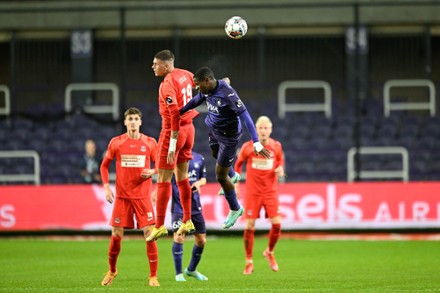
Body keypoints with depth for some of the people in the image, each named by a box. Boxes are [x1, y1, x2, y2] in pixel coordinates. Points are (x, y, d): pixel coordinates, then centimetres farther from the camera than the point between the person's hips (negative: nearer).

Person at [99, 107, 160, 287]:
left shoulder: (150, 143, 1)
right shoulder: (116, 143, 2)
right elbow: (104, 165, 12)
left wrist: (152, 172, -14)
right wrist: (106, 186, 1)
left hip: (143, 196, 0)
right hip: (122, 196, 1)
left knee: (149, 234, -8)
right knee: (116, 236, 1)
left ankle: (153, 276, 0)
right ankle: (112, 271, 23)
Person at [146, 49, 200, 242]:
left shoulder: (167, 84, -20)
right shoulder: (185, 74, 5)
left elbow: (175, 114, -26)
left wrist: (172, 143, -26)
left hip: (174, 131, -9)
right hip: (188, 128, 9)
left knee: (163, 179, -5)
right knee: (181, 177, 17)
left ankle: (160, 226, -7)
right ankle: (187, 221, 20)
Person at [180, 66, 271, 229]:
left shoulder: (227, 94, -34)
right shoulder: (208, 90, -11)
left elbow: (245, 116, -36)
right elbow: (195, 102, 10)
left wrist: (256, 143, -42)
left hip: (228, 136, -8)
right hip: (214, 130, 8)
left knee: (220, 177, 0)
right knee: (216, 155, 35)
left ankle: (235, 209, 25)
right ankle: (232, 176, 69)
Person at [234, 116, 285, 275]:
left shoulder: (276, 146, -1)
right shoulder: (248, 147, -5)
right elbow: (238, 164, 9)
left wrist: (280, 169, -6)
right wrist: (235, 184, 5)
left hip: (271, 191, 1)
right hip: (252, 192, -1)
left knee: (277, 223, -10)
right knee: (249, 226, -6)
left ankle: (269, 252, 18)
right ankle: (249, 262, 7)